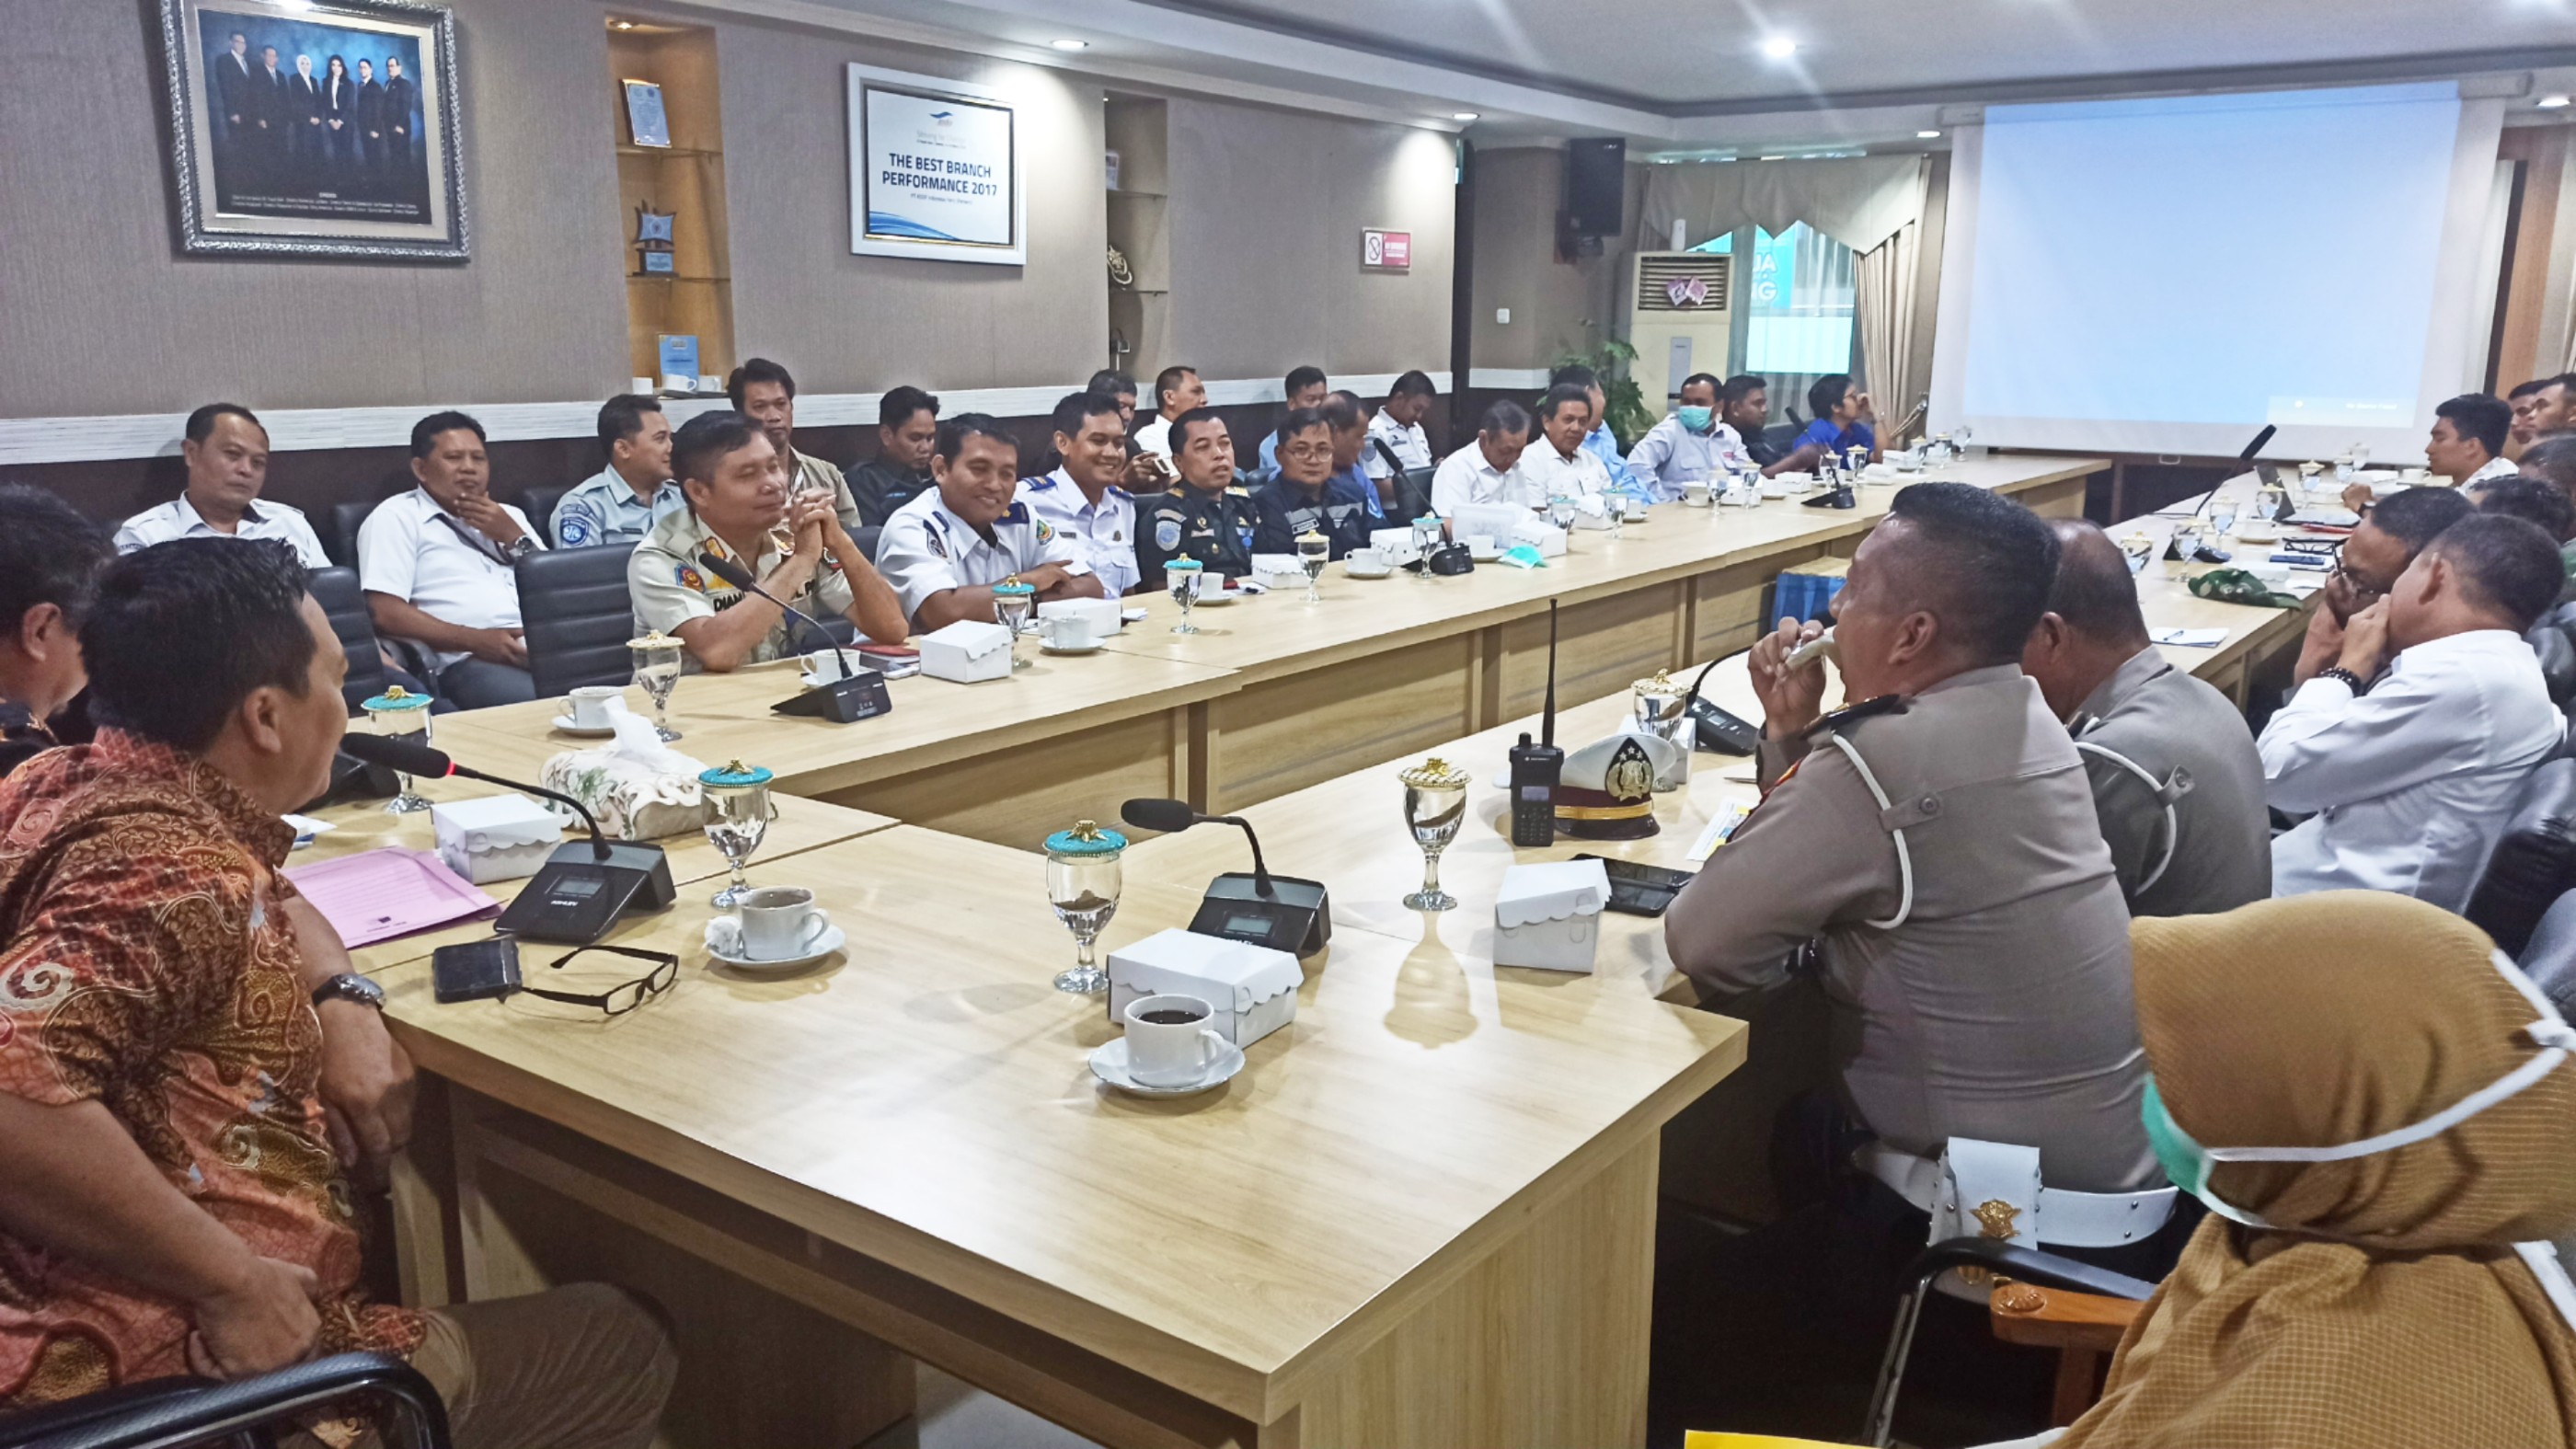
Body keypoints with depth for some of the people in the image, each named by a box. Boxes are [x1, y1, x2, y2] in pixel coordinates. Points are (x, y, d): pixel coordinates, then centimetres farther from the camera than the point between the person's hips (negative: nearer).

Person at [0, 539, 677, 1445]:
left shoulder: (73, 783, 5)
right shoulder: (175, 876, -26)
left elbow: (269, 900, 22)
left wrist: (345, 1003, 1)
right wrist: (231, 1280, -31)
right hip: (176, 1372, -9)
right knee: (621, 1345, 6)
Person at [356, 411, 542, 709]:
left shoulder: (508, 516, 28)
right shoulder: (396, 517, 10)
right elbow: (385, 613, -4)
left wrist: (514, 538, 4)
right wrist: (474, 640, -15)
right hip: (468, 662, -5)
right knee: (532, 704, -37)